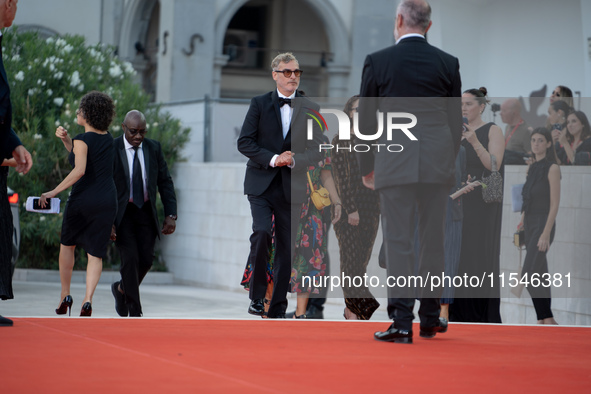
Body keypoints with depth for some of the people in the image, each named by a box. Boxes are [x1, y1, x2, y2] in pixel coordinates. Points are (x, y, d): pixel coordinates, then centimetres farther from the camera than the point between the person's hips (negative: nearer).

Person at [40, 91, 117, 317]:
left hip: (82, 200, -5)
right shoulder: (108, 139, 10)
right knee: (96, 253, 4)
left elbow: (79, 170, -25)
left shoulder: (82, 140, -12)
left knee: (67, 244, 18)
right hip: (107, 201, 5)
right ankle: (88, 300, -14)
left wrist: (54, 192, -24)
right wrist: (65, 139, 11)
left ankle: (65, 296, 17)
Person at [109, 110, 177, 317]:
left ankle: (122, 288, 27)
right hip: (122, 214, -3)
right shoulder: (111, 150, -8)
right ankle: (134, 312, -3)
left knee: (146, 259, -3)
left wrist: (171, 215, -2)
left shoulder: (154, 148, 3)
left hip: (146, 213, 4)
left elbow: (165, 182, 7)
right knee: (130, 259, -12)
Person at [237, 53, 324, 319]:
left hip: (291, 187, 2)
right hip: (261, 184, -2)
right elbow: (244, 142, -2)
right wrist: (272, 159, -14)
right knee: (262, 232, -23)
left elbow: (317, 150, 6)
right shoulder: (259, 104, 4)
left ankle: (278, 309, 11)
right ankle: (257, 296, -7)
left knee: (286, 249, 2)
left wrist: (295, 159, -12)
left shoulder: (310, 109, 8)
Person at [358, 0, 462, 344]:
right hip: (438, 165, 2)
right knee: (434, 240, 10)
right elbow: (456, 121, 9)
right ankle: (430, 319, 16)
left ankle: (402, 323, -7)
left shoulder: (377, 62, -1)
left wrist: (366, 167, 14)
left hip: (394, 165, -2)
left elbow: (366, 121, 3)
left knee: (398, 241, -2)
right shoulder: (448, 63, 5)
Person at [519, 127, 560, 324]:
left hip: (543, 226, -8)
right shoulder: (533, 168, 13)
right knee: (538, 276, 6)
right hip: (531, 226, 8)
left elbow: (555, 203, -17)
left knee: (529, 275, -16)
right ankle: (543, 322, 8)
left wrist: (546, 234, -22)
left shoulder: (553, 168, -12)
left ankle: (548, 320, -9)